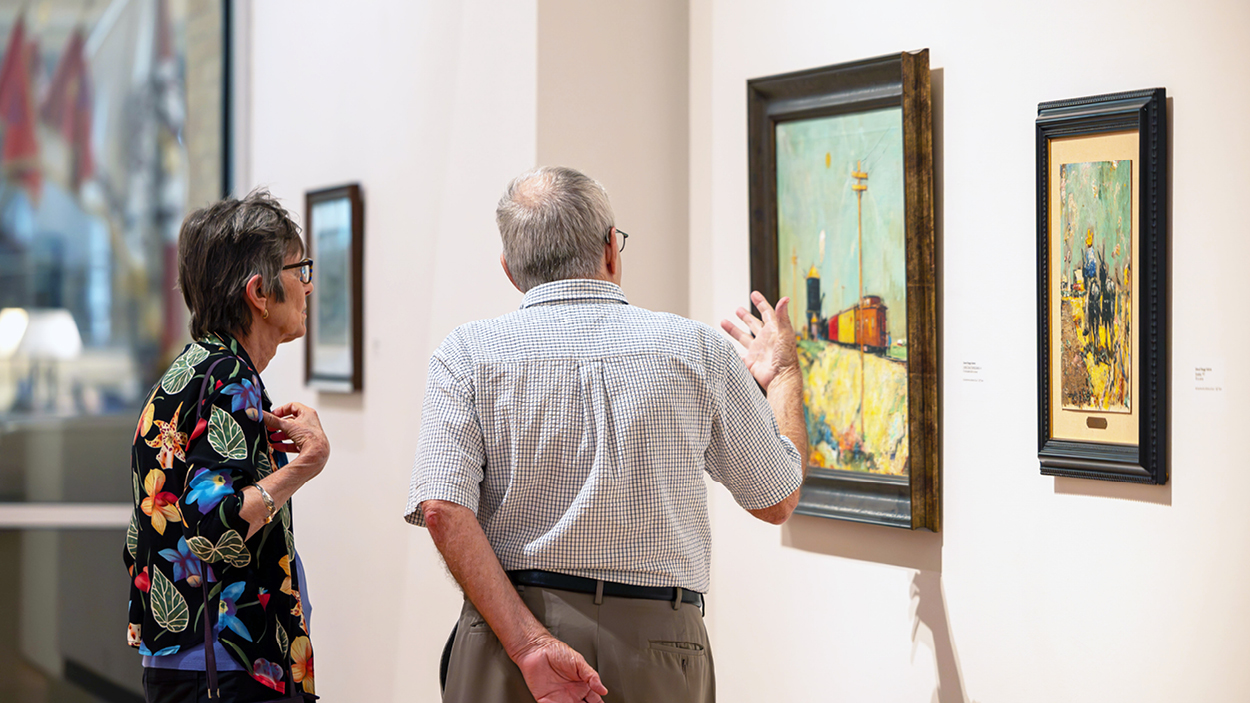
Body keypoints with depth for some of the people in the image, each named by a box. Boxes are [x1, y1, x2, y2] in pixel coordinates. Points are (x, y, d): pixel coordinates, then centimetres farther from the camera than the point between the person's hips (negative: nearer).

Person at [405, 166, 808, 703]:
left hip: (506, 636, 0)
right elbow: (777, 500, 11)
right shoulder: (699, 349, 1)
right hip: (658, 638, 1)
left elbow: (442, 509, -14)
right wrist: (783, 372, 26)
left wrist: (528, 644, -15)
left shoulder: (467, 354, -1)